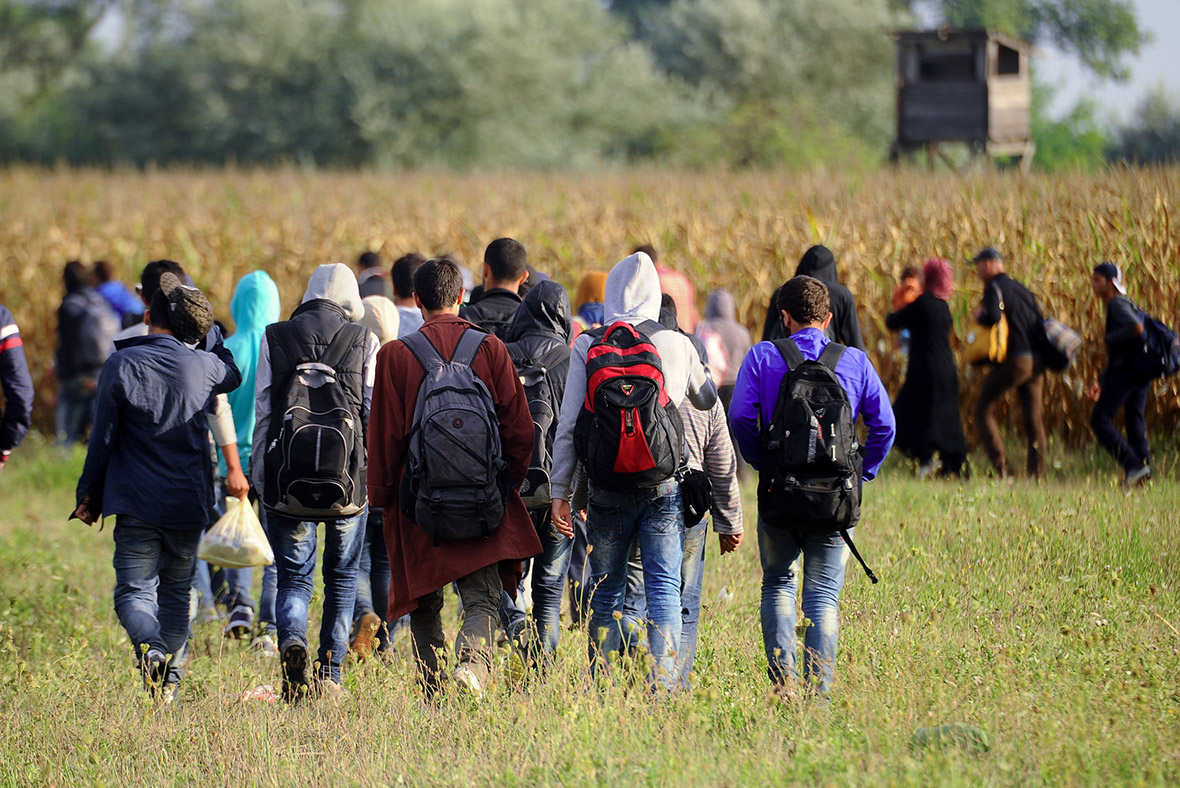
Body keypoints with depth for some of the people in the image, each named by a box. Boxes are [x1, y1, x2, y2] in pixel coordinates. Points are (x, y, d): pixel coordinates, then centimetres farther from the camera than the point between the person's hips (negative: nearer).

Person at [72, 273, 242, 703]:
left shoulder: (122, 365, -7)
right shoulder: (203, 366, 1)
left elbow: (103, 437, -4)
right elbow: (233, 374, 27)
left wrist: (89, 495, 6)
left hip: (137, 502, -3)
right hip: (190, 502, 3)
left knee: (134, 589, -2)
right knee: (176, 592, 15)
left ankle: (150, 648, -30)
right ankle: (171, 678, 11)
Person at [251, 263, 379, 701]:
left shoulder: (274, 338, 5)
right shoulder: (363, 341, 3)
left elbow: (263, 410, 4)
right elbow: (373, 410, 2)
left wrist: (258, 476, 9)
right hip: (348, 474, 0)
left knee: (293, 577, 6)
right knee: (342, 576, 14)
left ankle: (292, 642, -23)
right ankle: (329, 673, 11)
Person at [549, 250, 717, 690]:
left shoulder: (587, 347, 0)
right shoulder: (677, 345, 1)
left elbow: (569, 424, -2)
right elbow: (707, 399, 19)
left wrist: (560, 491, 2)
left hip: (607, 486, 0)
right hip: (665, 486, 0)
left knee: (606, 592, 10)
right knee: (664, 590, 0)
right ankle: (662, 687, -11)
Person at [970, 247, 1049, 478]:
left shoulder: (994, 288, -6)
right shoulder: (1021, 288, 19)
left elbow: (993, 317, -23)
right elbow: (1040, 320, 19)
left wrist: (979, 316, -4)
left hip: (1014, 361, -7)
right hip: (1037, 361, 7)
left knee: (983, 410, 3)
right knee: (1033, 416, 12)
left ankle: (1002, 468, -9)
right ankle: (1037, 470, 9)